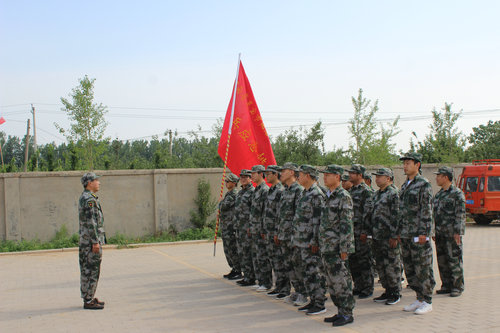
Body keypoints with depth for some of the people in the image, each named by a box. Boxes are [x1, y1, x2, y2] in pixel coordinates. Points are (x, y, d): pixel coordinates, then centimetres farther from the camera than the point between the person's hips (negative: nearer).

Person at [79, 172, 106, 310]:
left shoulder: (84, 198, 16)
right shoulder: (89, 199, -17)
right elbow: (91, 222, -22)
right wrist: (95, 242, -22)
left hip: (85, 240, 11)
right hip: (92, 240, -11)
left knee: (87, 270, 14)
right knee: (91, 270, -6)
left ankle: (88, 297, 21)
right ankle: (88, 301, -1)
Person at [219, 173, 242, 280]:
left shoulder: (234, 194, -14)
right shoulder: (228, 194, 17)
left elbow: (223, 207, -17)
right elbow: (221, 208, 19)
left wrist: (221, 204, 2)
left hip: (231, 225, -10)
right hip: (225, 226, 10)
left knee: (232, 249, -7)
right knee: (227, 249, 14)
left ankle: (238, 272, 0)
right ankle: (234, 269, 23)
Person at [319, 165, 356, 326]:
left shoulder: (343, 196, -11)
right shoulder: (328, 197, 16)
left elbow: (346, 224, -15)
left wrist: (344, 248, -18)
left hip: (337, 248, -9)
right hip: (326, 247, 9)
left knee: (341, 281, -3)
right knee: (332, 282, 12)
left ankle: (347, 313, 6)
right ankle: (340, 311, 21)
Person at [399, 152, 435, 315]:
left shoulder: (424, 185, -8)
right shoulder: (404, 186, 16)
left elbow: (427, 211, -13)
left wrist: (424, 233, -18)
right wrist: (399, 231, 16)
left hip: (419, 235, -8)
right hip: (406, 235, 8)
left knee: (422, 269, -2)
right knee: (409, 269, 11)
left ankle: (427, 302, 8)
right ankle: (419, 299, 22)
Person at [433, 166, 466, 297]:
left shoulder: (457, 193, -8)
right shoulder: (438, 194, 16)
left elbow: (460, 215, -13)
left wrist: (458, 232, -18)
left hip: (452, 234, -8)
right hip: (440, 234, 8)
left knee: (454, 261, -2)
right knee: (442, 261, 10)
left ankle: (457, 287, 6)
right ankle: (446, 285, 20)